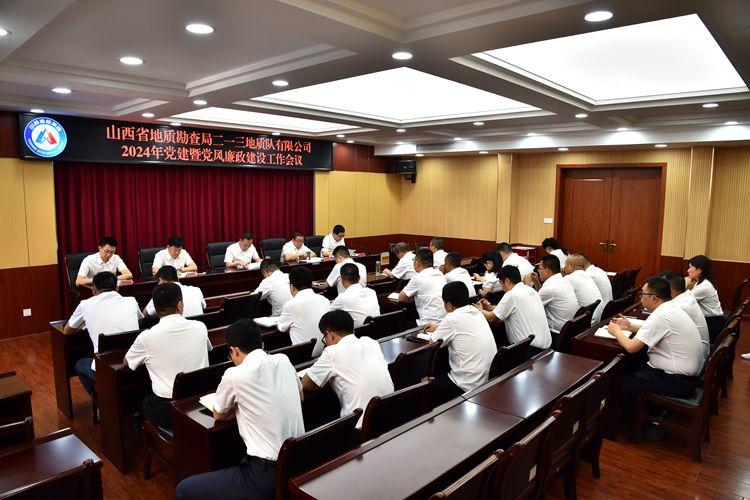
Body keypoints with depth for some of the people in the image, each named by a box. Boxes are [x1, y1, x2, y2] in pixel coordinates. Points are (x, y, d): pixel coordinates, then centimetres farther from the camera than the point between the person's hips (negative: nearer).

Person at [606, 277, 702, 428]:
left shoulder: (660, 316, -25)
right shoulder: (672, 307, 4)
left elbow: (631, 347, -25)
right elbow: (653, 331, 22)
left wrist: (616, 331, -7)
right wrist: (629, 326, 10)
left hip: (678, 381, -10)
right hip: (687, 373, 10)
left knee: (624, 384, -4)